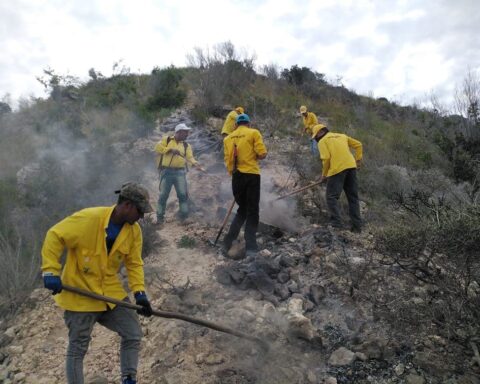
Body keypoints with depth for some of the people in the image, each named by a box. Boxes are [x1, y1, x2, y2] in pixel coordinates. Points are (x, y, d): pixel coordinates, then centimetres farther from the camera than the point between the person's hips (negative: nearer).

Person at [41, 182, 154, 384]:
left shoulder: (134, 230, -7)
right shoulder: (88, 218, -24)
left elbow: (134, 263, 0)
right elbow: (54, 237, -19)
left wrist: (139, 292, -10)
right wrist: (51, 271, -25)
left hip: (111, 293, 5)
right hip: (79, 293, -5)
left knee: (133, 335, 3)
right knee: (77, 349, 8)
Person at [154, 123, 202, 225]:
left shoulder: (186, 145, 12)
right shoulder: (166, 139, 8)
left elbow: (190, 157, -2)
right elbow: (158, 148, -6)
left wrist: (195, 163, -23)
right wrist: (170, 149, -14)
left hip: (180, 172, 2)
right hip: (166, 171, -2)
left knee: (183, 194, -6)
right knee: (163, 195, 3)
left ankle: (184, 217, 4)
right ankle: (160, 217, 14)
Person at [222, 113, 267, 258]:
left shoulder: (228, 138, 12)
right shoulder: (253, 133, 0)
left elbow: (227, 159, 8)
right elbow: (262, 154, -8)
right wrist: (253, 157, 12)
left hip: (236, 176, 4)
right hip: (251, 175, -4)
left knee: (242, 210, 19)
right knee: (252, 212, 2)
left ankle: (228, 242, 14)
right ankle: (250, 248, -1)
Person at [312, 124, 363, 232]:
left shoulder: (322, 141, 7)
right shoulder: (342, 135, 25)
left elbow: (326, 158, -6)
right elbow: (358, 145, 22)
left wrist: (324, 174, 3)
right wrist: (358, 159, 20)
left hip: (337, 169, -6)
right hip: (351, 166, 6)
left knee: (332, 197, -1)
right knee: (353, 198, 11)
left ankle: (336, 223, -13)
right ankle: (357, 226, 11)